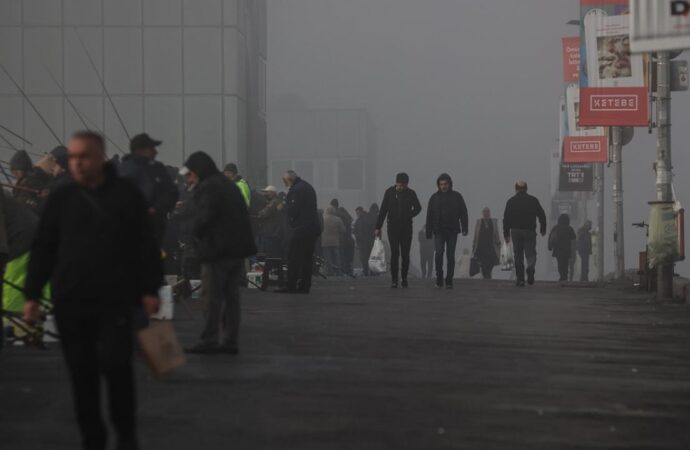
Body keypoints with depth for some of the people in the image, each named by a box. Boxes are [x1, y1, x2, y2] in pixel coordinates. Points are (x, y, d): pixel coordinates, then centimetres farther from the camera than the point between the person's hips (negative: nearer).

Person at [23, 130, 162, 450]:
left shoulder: (127, 195, 2)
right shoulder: (60, 199, 7)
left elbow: (146, 246, 3)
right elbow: (42, 250, 9)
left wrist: (149, 290, -2)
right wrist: (32, 295, 4)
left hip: (116, 301, -2)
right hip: (70, 303, 2)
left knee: (116, 364, -7)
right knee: (82, 373, 5)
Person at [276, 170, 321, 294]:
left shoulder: (296, 190, -13)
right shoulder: (308, 187, 19)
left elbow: (292, 211, -17)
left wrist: (286, 203, 2)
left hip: (301, 228, -10)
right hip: (313, 227, 10)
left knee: (293, 258, -7)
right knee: (307, 258, 9)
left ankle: (291, 286, -10)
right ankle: (305, 286, 10)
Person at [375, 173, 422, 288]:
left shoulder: (411, 194, 1)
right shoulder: (390, 192, -1)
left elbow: (418, 208, 16)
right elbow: (383, 210, 2)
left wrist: (409, 216, 2)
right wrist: (378, 227, 0)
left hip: (406, 227, 1)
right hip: (393, 227, -1)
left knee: (405, 254, 2)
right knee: (394, 253, -9)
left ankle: (404, 278, 14)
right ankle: (394, 280, -6)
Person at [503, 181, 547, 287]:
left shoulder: (511, 201, 3)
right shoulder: (533, 200, 3)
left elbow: (506, 218, 0)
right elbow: (542, 215, 4)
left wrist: (506, 234, 4)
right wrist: (543, 229, 16)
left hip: (515, 231, 1)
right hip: (530, 231, -1)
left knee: (518, 256, 9)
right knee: (530, 253, 4)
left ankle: (520, 279, 6)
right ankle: (530, 268, -27)